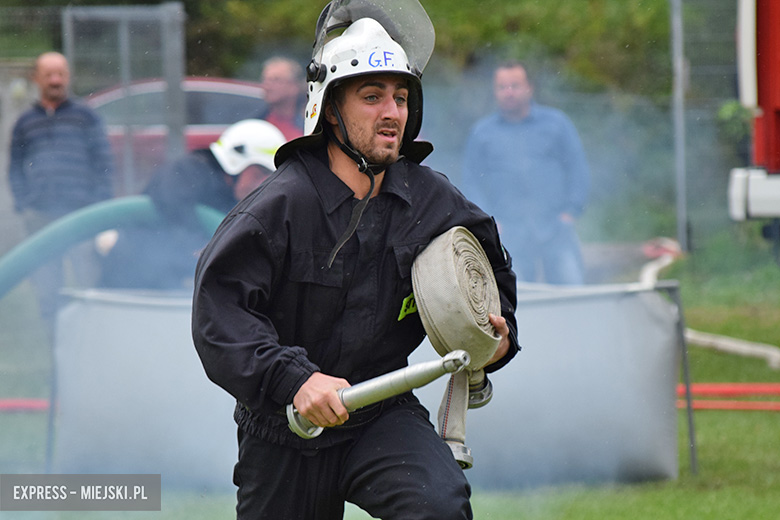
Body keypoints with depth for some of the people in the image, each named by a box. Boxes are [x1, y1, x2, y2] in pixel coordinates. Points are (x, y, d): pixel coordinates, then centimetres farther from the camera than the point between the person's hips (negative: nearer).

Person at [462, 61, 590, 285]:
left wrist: (571, 210, -1)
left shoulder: (556, 122, 11)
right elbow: (471, 181, 11)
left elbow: (577, 168, 11)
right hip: (508, 232, 0)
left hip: (556, 227, 0)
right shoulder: (481, 132, 13)